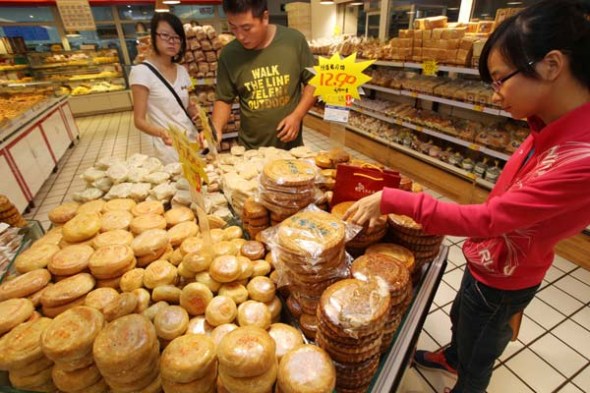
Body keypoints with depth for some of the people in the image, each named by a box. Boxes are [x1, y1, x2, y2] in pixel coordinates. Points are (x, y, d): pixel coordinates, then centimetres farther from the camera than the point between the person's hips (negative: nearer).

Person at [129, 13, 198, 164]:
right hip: (170, 148, -6)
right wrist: (161, 132, -32)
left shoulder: (182, 70, 8)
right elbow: (139, 120, -13)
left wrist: (194, 110, -7)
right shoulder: (142, 71, -10)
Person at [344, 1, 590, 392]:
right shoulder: (554, 129, -8)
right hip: (490, 260, 8)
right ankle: (451, 357, 65)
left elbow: (486, 219, -33)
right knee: (460, 317, 34)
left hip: (500, 278, -8)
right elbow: (506, 209, 0)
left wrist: (391, 200, -31)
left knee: (475, 357, 22)